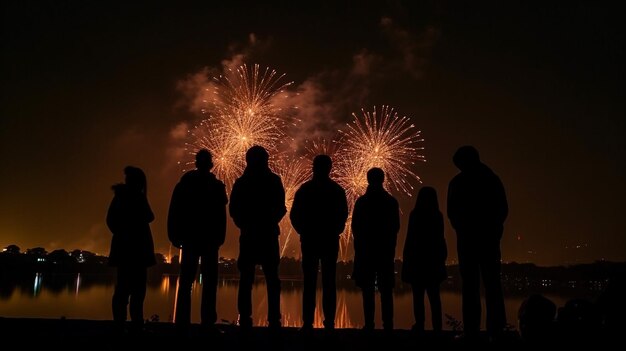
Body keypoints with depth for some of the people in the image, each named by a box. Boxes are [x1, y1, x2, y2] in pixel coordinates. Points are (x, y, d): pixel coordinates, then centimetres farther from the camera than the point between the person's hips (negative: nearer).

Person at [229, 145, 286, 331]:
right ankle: (274, 320, -2)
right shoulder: (274, 181, -1)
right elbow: (281, 209, -2)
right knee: (272, 279, 3)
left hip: (248, 235, 1)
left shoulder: (241, 182, 3)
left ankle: (245, 319, -1)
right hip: (268, 235, -1)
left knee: (246, 279, 4)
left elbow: (233, 209, 2)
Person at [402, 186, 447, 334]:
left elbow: (411, 238, -9)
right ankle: (437, 327, 6)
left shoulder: (415, 214, -9)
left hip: (417, 258, -4)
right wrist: (442, 256, 14)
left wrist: (407, 258, -3)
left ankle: (420, 325, -5)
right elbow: (440, 239, 6)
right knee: (434, 296, 9)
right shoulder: (438, 215, 3)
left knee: (418, 296, 0)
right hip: (433, 259, 4)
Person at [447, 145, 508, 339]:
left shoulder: (457, 182, -2)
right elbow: (503, 209, 9)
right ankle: (496, 328, 2)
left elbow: (452, 213, 0)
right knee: (492, 283, 6)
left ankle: (471, 330, -6)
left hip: (468, 238, -2)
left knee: (470, 285, -1)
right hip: (490, 237, 3)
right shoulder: (493, 179, 7)